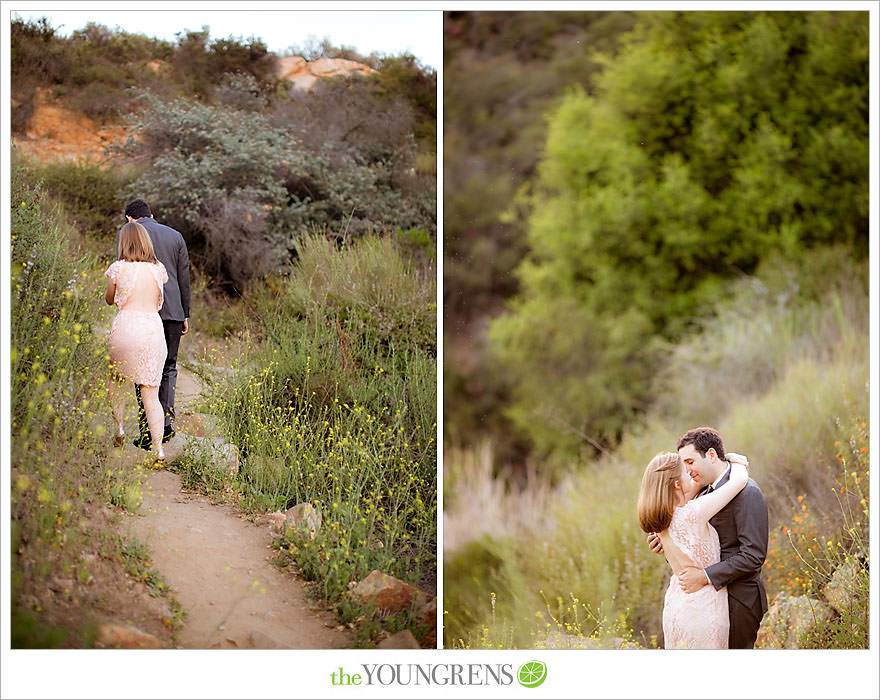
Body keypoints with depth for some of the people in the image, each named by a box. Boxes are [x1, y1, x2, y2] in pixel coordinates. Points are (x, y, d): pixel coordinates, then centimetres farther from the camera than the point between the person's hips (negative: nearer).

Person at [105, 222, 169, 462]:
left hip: (125, 326, -2)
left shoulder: (118, 268, 0)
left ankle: (119, 428, 12)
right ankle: (159, 449, -6)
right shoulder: (158, 269, 7)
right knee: (150, 393, 3)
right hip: (153, 328, 2)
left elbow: (109, 299, 16)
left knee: (116, 379, 25)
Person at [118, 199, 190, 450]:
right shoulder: (175, 236, 16)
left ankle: (147, 433, -2)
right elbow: (184, 279, 14)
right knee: (168, 368, 14)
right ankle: (166, 424, 3)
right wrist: (185, 315, 19)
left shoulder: (127, 233, 5)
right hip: (173, 311, 3)